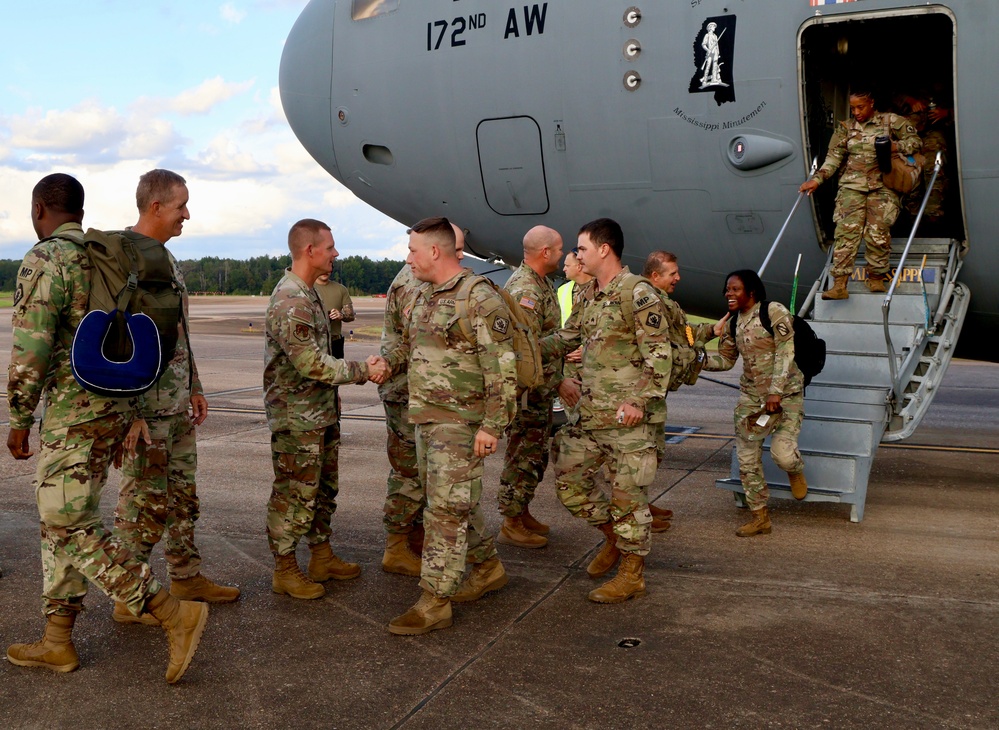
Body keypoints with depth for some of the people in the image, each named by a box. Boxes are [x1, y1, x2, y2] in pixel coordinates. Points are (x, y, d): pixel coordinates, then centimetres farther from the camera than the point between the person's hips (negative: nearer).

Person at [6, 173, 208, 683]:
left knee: (72, 530, -4)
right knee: (60, 523, 15)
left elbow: (30, 352, -19)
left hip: (74, 417, -9)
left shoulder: (43, 261, -13)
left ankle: (176, 615, -8)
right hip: (116, 410, 9)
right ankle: (57, 643, 21)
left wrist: (18, 422, -6)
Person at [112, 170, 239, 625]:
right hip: (147, 409, -9)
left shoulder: (166, 259, 14)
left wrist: (195, 389, 21)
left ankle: (186, 577, 29)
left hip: (178, 404, 9)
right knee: (144, 502, -1)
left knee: (182, 495, 17)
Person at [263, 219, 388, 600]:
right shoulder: (290, 301, -22)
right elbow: (313, 365, -24)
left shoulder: (309, 294, 12)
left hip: (322, 413, 10)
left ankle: (322, 557, 31)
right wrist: (363, 371, -17)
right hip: (297, 418, -10)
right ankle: (285, 571, 13)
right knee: (295, 495, 1)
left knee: (324, 489, 18)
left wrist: (360, 368, 11)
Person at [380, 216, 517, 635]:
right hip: (426, 418, 9)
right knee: (454, 502, 18)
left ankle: (435, 602, 0)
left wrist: (492, 426, -20)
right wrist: (387, 362, 7)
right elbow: (412, 345, 27)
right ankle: (487, 568, 35)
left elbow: (501, 368, -17)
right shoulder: (424, 296, 13)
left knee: (446, 507, -6)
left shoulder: (480, 300, -15)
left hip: (460, 423, -9)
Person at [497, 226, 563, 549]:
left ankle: (523, 514, 30)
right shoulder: (524, 290, -20)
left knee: (535, 455, 18)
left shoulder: (541, 284, 13)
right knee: (522, 456, -2)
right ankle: (511, 525, 7)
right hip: (528, 389, -10)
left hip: (542, 390, 10)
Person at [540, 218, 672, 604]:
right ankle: (614, 537, 32)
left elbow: (659, 354, -16)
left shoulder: (638, 293, -13)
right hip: (591, 413, 9)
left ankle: (632, 574, 13)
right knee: (568, 478, 12)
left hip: (629, 416, -9)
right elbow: (566, 338, 26)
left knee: (627, 493, -1)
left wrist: (639, 401, -23)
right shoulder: (588, 295, 13)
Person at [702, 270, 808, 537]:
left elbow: (785, 353, -16)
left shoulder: (774, 312, -13)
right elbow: (726, 360, 13)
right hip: (751, 394, 6)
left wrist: (776, 391, -21)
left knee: (782, 453, -19)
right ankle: (760, 517, 15)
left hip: (785, 392, -6)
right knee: (746, 457, 1)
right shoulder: (731, 323, 7)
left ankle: (796, 471, 20)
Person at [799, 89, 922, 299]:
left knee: (878, 233, -11)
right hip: (852, 186, 1)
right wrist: (816, 179, -3)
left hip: (881, 186, -1)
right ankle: (839, 284, -20)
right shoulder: (845, 128, 15)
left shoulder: (890, 121, 9)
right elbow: (833, 158, 10)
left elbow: (915, 141, 8)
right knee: (847, 231, -14)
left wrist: (896, 146, -12)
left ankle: (876, 278, 5)